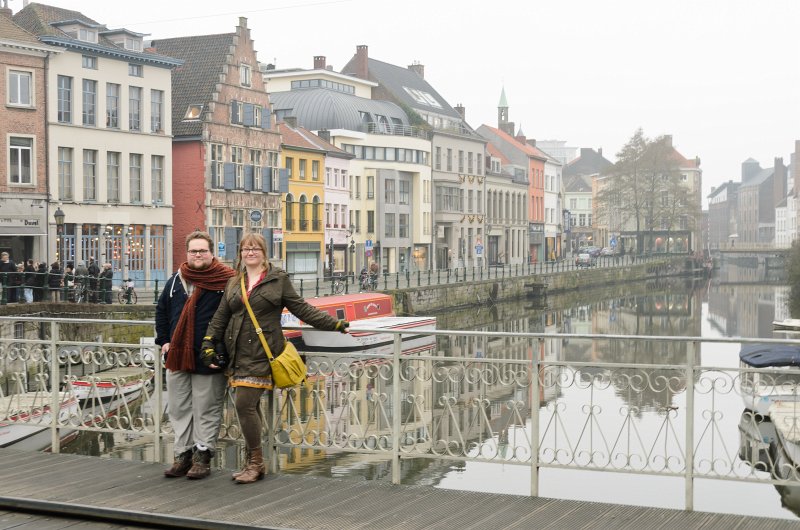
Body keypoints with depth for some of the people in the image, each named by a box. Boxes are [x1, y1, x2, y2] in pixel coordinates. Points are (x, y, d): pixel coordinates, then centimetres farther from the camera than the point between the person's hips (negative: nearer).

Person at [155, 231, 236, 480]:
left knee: (206, 410, 1)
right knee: (179, 409, 10)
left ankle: (203, 455, 9)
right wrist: (163, 340, 14)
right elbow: (161, 311, 23)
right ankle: (183, 454, 19)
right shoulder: (176, 281, 11)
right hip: (177, 357, 6)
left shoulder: (226, 281, -6)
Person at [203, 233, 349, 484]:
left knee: (245, 404, -13)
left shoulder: (278, 279, 3)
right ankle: (253, 463, 18)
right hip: (237, 353, 5)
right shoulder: (233, 283, 16)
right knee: (249, 406, 8)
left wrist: (333, 323, -2)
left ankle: (255, 463, -1)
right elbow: (221, 316, 17)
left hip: (261, 353, -5)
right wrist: (209, 343, 7)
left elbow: (300, 308, 3)